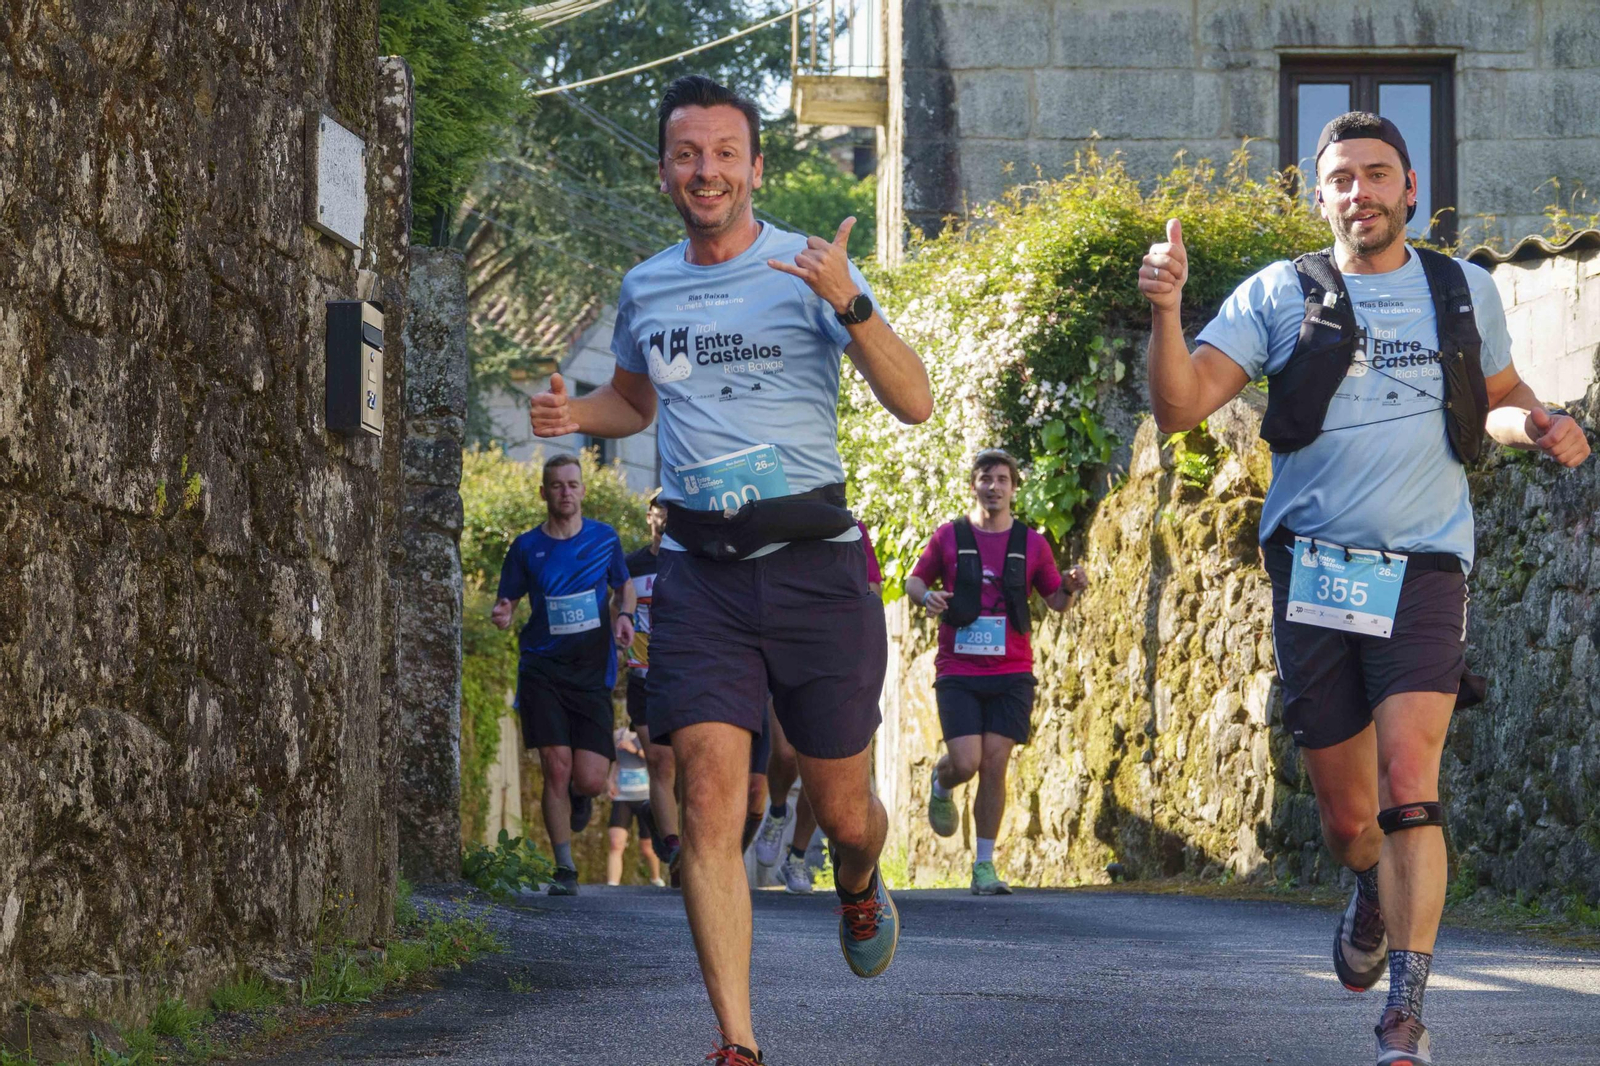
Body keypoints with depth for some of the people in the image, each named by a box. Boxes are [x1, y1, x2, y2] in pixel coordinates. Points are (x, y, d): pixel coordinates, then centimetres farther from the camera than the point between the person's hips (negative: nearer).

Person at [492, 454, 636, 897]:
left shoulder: (604, 538, 7)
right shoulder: (527, 546, 5)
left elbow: (623, 585, 21)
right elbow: (507, 601, 12)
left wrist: (624, 615, 0)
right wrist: (501, 614, -12)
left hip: (592, 673, 0)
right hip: (541, 670, 0)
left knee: (590, 781, -8)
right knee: (556, 769, -10)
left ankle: (577, 799, 31)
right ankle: (565, 869, 1)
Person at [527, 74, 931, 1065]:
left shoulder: (808, 270, -1)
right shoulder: (646, 289, 12)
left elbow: (915, 403, -9)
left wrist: (850, 303, -24)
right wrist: (575, 413, 10)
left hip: (814, 560, -2)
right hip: (699, 567, 2)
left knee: (842, 808, 7)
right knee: (711, 799, -14)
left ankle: (861, 888, 46)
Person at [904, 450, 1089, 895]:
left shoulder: (1031, 542, 7)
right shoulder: (949, 536, 3)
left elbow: (1055, 600, 14)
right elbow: (915, 578, 12)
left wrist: (1070, 588, -9)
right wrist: (926, 595, -11)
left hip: (1011, 673, 1)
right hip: (957, 671, -1)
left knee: (995, 763, -5)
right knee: (965, 762, -13)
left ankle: (984, 866, 3)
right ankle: (941, 785, 26)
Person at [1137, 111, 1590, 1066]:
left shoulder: (1465, 292, 9)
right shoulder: (1280, 296, 4)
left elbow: (1498, 399, 25)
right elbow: (1180, 407, -4)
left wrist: (1538, 425, 2)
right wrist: (1165, 310, -21)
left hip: (1424, 568, -1)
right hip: (1314, 571, 1)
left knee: (1408, 782, -19)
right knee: (1346, 815, 9)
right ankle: (1377, 890, 46)